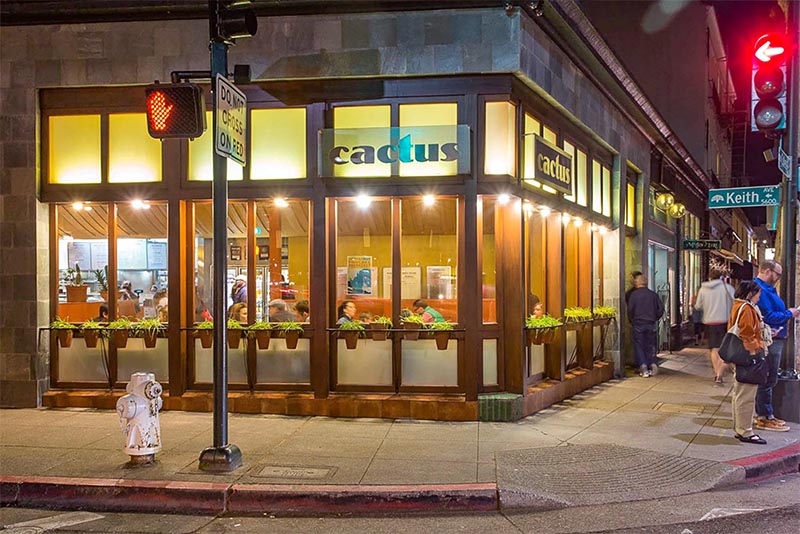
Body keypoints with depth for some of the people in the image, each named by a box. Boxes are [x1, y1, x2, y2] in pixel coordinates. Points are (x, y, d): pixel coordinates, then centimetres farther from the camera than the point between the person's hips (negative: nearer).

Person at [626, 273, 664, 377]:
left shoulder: (633, 294, -6)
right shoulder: (653, 294, 3)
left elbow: (630, 310, -8)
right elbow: (661, 309, 4)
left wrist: (632, 321, 7)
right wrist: (655, 319, 16)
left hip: (638, 323, -3)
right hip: (651, 324, 3)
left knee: (638, 346, 3)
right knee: (650, 345, 13)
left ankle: (643, 366, -8)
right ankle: (652, 364, -1)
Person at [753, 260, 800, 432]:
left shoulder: (767, 289, 17)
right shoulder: (761, 290, -19)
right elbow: (768, 317, -23)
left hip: (774, 339, 11)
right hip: (770, 341, -11)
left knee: (767, 379, 16)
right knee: (768, 379, -4)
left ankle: (765, 414, 25)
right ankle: (765, 418, 3)